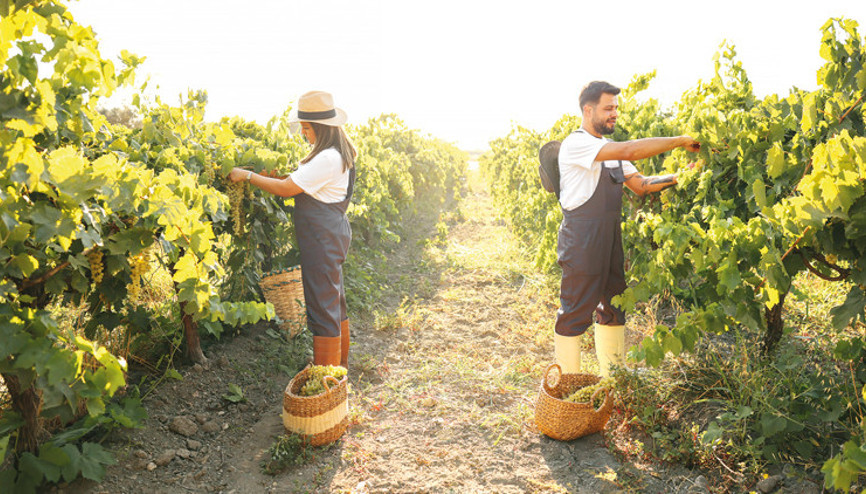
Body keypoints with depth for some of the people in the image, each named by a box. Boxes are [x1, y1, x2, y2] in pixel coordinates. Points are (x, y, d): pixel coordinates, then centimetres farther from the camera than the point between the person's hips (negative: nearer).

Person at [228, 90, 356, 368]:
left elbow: (286, 189, -20)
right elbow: (302, 180, 20)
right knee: (334, 301, 19)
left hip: (322, 237, -11)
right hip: (330, 233, 11)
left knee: (323, 306, -4)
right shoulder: (338, 152, 11)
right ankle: (340, 365, 33)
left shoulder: (328, 159, -21)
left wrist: (248, 176, -10)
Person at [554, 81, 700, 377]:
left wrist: (679, 177, 1)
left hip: (610, 241, 9)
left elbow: (641, 185, 15)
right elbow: (630, 150, -25)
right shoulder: (576, 144, -14)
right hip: (581, 244, -9)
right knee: (575, 314, -2)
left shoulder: (610, 150, 16)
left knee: (613, 308, 15)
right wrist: (680, 141, -18)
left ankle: (612, 378, 29)